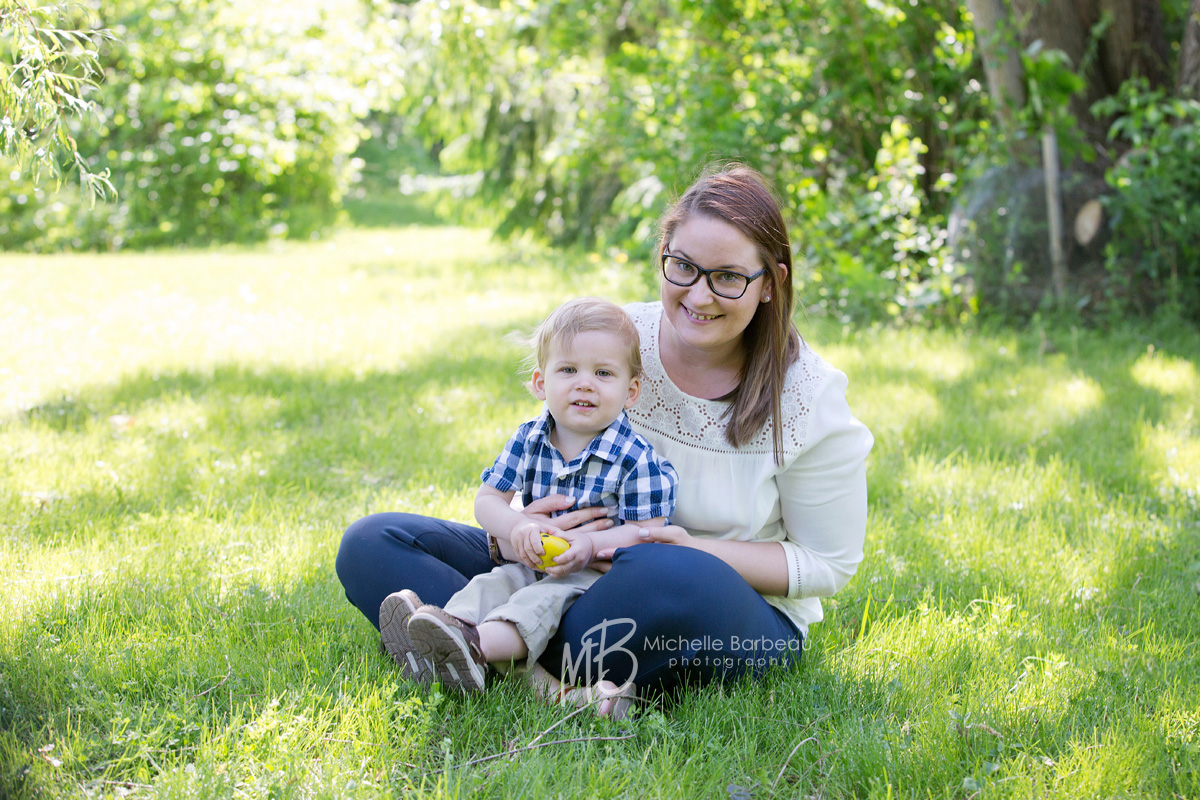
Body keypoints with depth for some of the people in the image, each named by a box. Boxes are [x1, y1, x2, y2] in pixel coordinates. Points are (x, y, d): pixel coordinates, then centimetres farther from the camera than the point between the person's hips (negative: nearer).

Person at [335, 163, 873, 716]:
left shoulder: (809, 398, -11)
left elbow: (829, 565, -4)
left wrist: (699, 551, -20)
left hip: (742, 616, -4)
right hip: (587, 575, 5)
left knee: (677, 578, -44)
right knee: (371, 543, -10)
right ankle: (534, 669, -32)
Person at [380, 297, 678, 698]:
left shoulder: (635, 459, -13)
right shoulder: (528, 440, 2)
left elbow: (649, 530, -13)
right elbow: (488, 499, 3)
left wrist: (591, 545, -30)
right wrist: (518, 527, -21)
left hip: (597, 572, -6)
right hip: (534, 564, 6)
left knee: (551, 595, -33)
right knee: (491, 584, -21)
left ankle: (480, 646, -59)